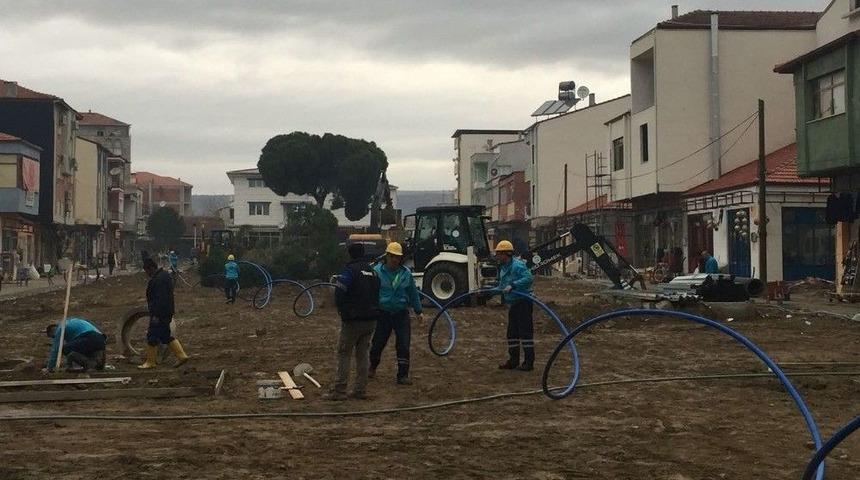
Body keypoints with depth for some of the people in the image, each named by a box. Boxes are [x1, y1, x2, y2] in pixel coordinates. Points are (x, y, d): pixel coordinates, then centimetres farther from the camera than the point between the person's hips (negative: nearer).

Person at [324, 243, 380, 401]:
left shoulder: (350, 270, -11)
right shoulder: (373, 272, 11)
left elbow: (339, 294, -16)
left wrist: (342, 311, -2)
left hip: (353, 320, -6)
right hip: (371, 319, 6)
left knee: (344, 354, -1)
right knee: (363, 353, 12)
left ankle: (339, 390, -3)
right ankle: (360, 390, 13)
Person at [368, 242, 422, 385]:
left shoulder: (406, 273, 4)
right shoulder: (377, 271, -5)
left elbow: (413, 293, 15)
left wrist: (418, 311, 19)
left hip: (401, 314, 2)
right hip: (382, 313, -1)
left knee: (403, 345, -5)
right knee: (378, 343, 9)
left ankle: (403, 375, 1)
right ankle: (372, 367, 37)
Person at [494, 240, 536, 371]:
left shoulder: (518, 265, -18)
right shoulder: (503, 268, 13)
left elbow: (529, 278, -30)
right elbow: (502, 286, 24)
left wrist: (513, 285, -35)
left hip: (523, 302, -10)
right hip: (513, 303, 10)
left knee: (525, 331, -7)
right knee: (512, 332, 13)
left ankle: (529, 361, -3)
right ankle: (513, 360, 21)